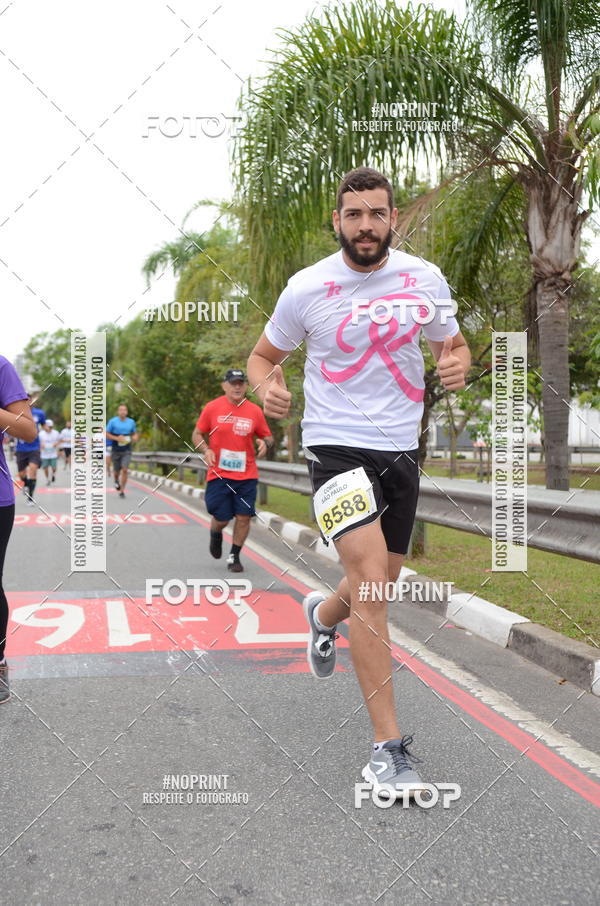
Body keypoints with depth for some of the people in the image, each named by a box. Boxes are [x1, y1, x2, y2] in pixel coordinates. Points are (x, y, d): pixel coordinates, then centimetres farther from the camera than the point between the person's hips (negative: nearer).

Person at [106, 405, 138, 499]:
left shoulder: (131, 422, 4)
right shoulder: (112, 421, -4)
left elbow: (135, 434, 17)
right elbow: (107, 434, -2)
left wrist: (134, 438, -6)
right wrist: (117, 438, -17)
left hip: (126, 450, 1)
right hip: (116, 450, -1)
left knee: (124, 470, -13)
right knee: (116, 471, 9)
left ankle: (122, 491, -5)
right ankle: (116, 481, 45)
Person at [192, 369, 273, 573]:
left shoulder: (255, 411, 4)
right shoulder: (212, 407, 0)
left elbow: (267, 436, 14)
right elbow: (197, 434, 7)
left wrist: (265, 443, -9)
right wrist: (206, 450, -11)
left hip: (247, 474, 2)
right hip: (218, 474, -1)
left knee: (244, 516, -3)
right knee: (221, 518, 0)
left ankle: (234, 556, 16)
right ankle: (215, 534, 37)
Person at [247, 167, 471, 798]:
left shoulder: (425, 279, 2)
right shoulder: (307, 289, -6)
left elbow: (453, 344, 15)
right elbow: (263, 355, 7)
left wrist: (456, 365, -9)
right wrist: (267, 387, -16)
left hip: (400, 447, 5)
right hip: (335, 444, -4)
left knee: (379, 585, 15)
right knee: (370, 582, -19)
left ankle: (322, 614, 53)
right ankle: (388, 746, -10)